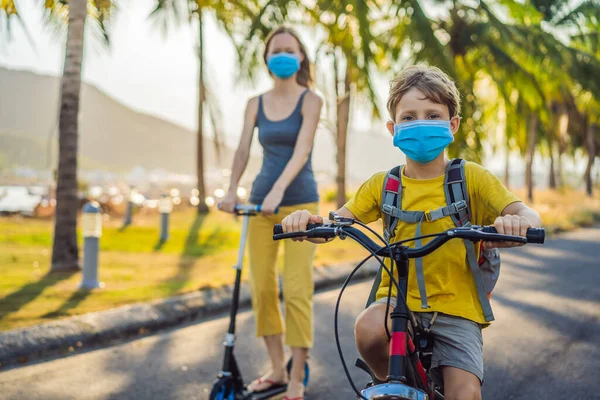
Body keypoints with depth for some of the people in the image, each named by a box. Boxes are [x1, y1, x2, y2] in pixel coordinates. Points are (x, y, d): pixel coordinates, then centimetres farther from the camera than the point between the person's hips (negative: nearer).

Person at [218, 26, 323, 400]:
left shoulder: (310, 100, -2)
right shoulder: (256, 104, 9)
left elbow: (301, 151, -16)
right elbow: (243, 150, -1)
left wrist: (278, 189, -31)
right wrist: (232, 189, -19)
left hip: (300, 202, -4)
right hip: (261, 201, 4)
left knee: (297, 289, -9)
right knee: (262, 286, 4)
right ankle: (277, 369, 17)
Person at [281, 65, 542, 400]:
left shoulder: (471, 178, -1)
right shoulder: (382, 185, 4)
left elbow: (528, 215, -12)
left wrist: (517, 222, -37)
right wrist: (309, 221, -26)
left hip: (456, 308, -1)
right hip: (398, 298, 1)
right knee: (369, 329, -32)